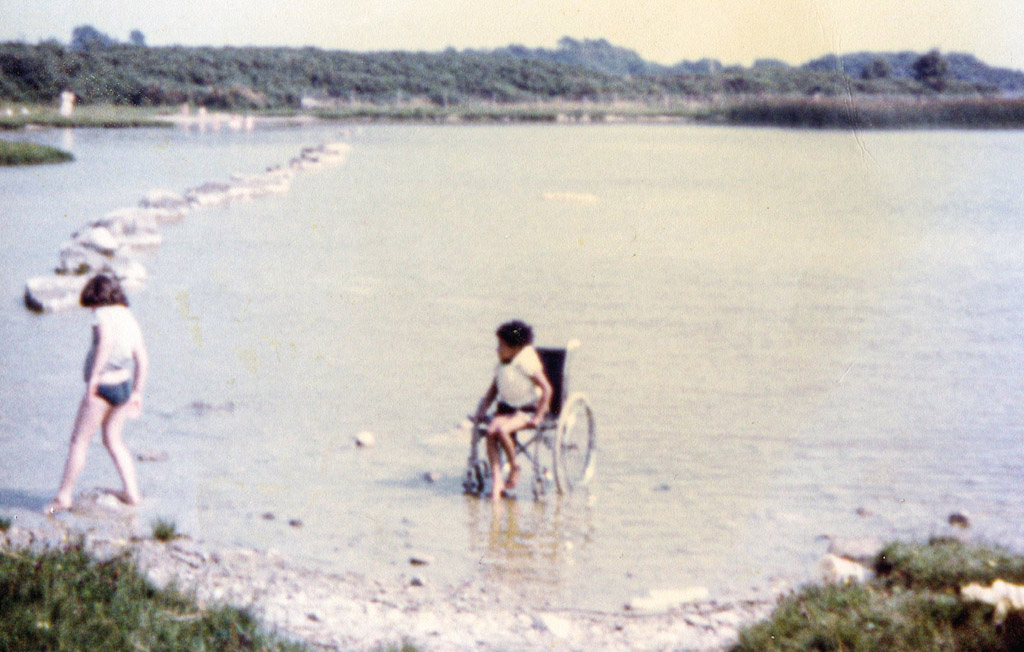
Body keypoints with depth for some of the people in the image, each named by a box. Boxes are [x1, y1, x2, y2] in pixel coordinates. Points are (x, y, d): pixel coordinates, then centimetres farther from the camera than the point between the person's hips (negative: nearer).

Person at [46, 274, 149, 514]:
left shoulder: (103, 314, -11)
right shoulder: (129, 317, 11)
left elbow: (106, 341, -31)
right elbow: (142, 359, 13)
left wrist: (93, 377, -29)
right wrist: (137, 393, 20)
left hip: (103, 387, -7)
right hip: (124, 384, 7)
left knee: (79, 440, 3)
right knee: (113, 440, 19)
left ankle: (64, 495, 7)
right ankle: (132, 492, 16)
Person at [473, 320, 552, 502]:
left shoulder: (527, 363, -13)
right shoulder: (502, 365, 10)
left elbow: (546, 389, -14)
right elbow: (492, 391, 19)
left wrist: (538, 417, -17)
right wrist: (482, 409, 2)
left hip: (527, 411, -6)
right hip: (506, 408, 6)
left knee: (502, 429, -33)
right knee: (491, 431, -26)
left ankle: (514, 468, -8)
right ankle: (496, 479, -26)